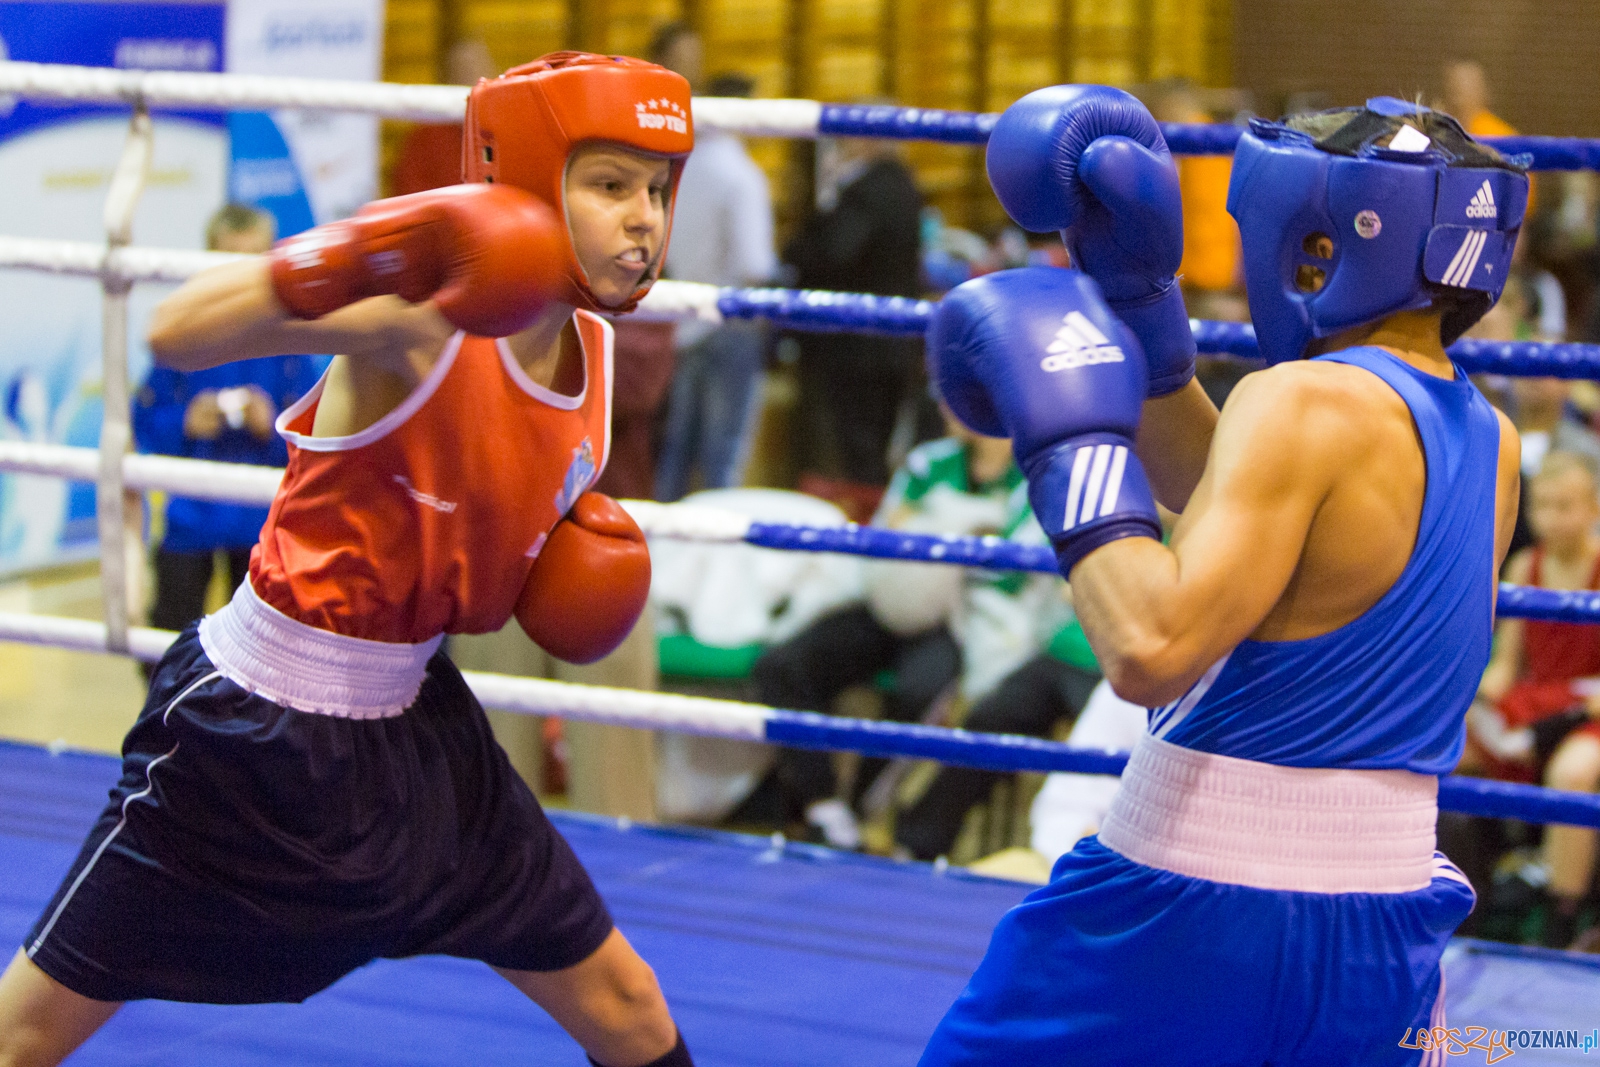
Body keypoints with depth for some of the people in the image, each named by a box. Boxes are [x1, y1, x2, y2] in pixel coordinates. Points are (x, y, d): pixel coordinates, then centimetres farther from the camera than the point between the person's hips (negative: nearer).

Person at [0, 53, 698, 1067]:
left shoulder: (590, 347, -1)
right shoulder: (420, 317, -24)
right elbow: (176, 335, -37)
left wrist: (584, 534, 1)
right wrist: (340, 272, -53)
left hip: (411, 725, 7)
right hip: (258, 726, -7)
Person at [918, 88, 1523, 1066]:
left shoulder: (1307, 403, -17)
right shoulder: (1489, 445, 7)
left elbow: (1153, 650, -28)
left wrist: (1075, 439, -16)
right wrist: (1135, 291, 15)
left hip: (1192, 916, -7)